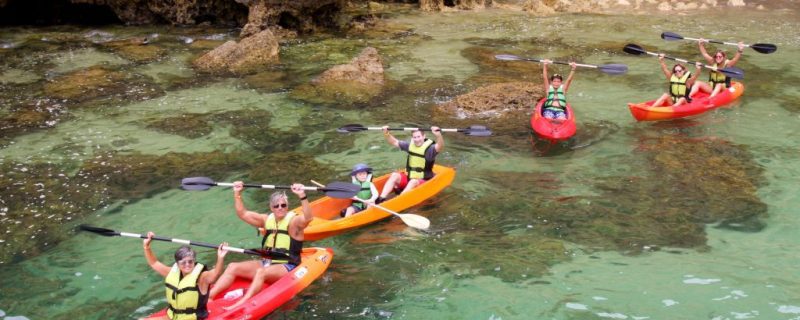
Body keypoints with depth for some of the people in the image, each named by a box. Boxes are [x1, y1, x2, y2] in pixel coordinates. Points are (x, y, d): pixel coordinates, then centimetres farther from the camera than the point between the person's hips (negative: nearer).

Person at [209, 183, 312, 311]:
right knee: (233, 267, -9)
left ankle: (241, 305, -48)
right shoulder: (267, 219, 11)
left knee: (261, 272, -36)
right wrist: (237, 194, 1)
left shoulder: (293, 221, -7)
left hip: (287, 267, -7)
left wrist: (302, 196, -42)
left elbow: (308, 218, -29)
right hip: (266, 263, 7)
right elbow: (243, 214, 12)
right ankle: (208, 297, -18)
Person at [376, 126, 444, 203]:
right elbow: (394, 142, 12)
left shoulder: (430, 148, -11)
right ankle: (382, 198, -32)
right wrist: (386, 133, -4)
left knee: (413, 182, -35)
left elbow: (440, 146, -32)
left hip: (423, 181, -5)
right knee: (394, 175, -18)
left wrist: (438, 135, -50)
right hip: (408, 177, 6)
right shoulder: (410, 145, 6)